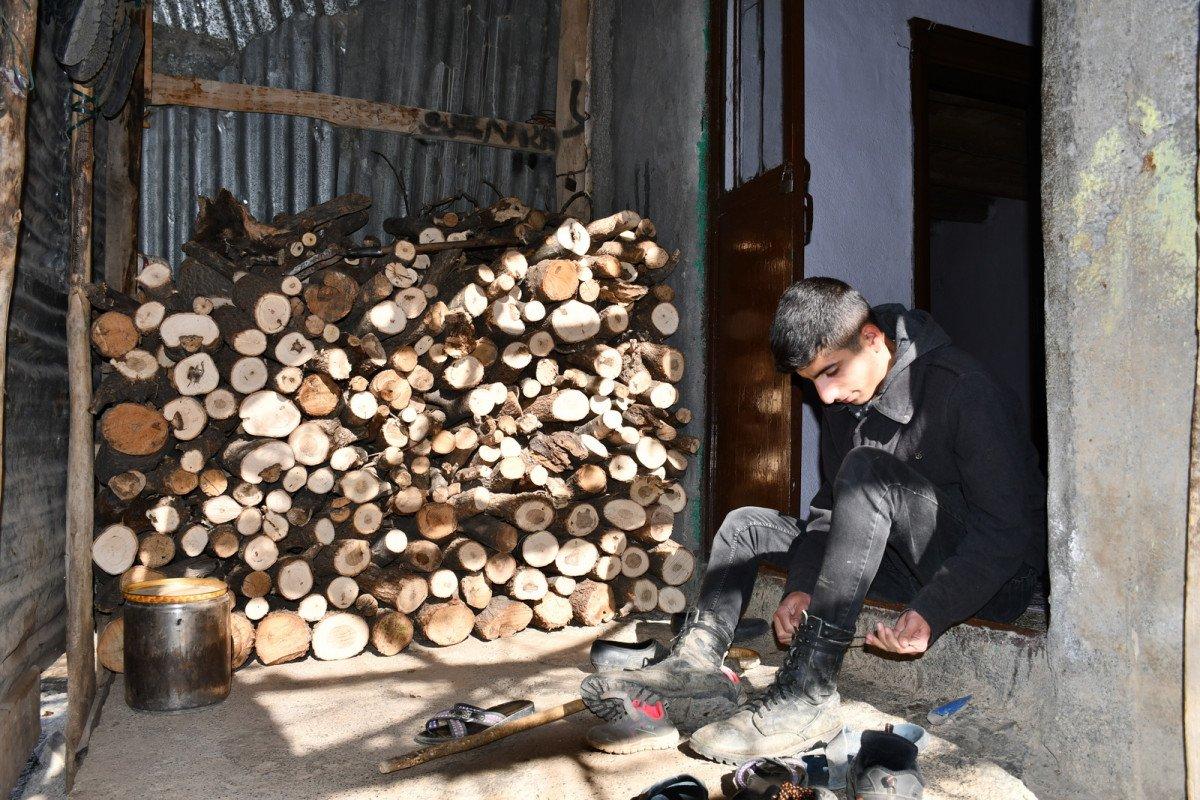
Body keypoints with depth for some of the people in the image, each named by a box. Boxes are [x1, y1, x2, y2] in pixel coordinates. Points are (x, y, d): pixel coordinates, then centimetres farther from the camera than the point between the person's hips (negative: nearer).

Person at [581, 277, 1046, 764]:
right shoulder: (846, 401, 5)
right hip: (915, 566, 8)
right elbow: (830, 510, 6)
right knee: (747, 524, 5)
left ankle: (807, 694, -37)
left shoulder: (961, 389, -18)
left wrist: (931, 613, -33)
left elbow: (1007, 528, -22)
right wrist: (803, 586, -11)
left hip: (997, 573, -8)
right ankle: (695, 666, -15)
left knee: (866, 469, -33)